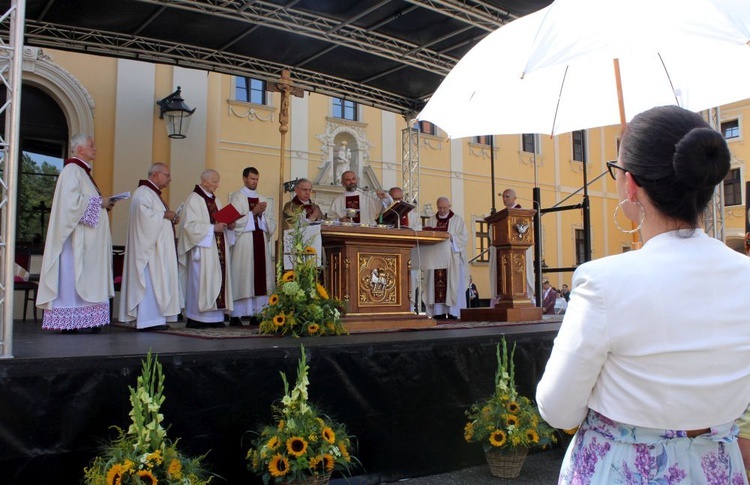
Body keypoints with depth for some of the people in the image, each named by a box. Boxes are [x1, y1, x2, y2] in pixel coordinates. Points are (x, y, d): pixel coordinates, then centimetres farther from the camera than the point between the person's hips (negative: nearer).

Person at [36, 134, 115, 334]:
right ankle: (69, 322, -5)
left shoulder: (82, 172, 21)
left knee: (85, 279, 7)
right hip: (76, 237, -10)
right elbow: (72, 200, -21)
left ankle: (82, 321, 8)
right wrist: (99, 201, -13)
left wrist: (103, 204, 8)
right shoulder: (72, 171, -10)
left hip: (87, 239, 10)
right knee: (73, 278, -8)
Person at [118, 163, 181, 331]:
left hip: (158, 246, 11)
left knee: (157, 281, 8)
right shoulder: (143, 193, -11)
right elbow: (144, 214, -26)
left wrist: (171, 219, 7)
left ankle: (154, 318, 11)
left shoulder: (154, 193, 22)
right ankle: (148, 320, -9)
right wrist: (165, 215, -16)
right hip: (149, 247, -11)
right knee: (150, 281, -10)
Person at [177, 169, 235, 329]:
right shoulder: (194, 199, -6)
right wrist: (212, 227, -18)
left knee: (217, 280, 4)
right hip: (202, 248, -8)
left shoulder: (215, 200, 19)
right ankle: (195, 318, -3)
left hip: (217, 249, 8)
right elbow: (190, 225, -14)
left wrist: (228, 226, 2)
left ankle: (214, 316, 7)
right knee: (201, 281, -9)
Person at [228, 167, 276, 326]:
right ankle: (235, 315, -4)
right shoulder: (236, 197, 2)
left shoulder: (262, 199, 18)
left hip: (261, 243, 5)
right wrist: (253, 212, -12)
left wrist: (262, 214, -4)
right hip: (243, 243, -5)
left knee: (260, 277, 1)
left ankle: (257, 313, 4)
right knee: (242, 278, -7)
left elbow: (272, 223, 14)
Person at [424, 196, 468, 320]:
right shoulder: (432, 220, 17)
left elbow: (465, 237, 0)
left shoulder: (458, 219, 8)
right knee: (435, 284, -5)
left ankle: (452, 312, -6)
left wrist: (451, 237, -14)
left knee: (452, 284, -7)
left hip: (452, 258, -2)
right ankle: (438, 312, -5)